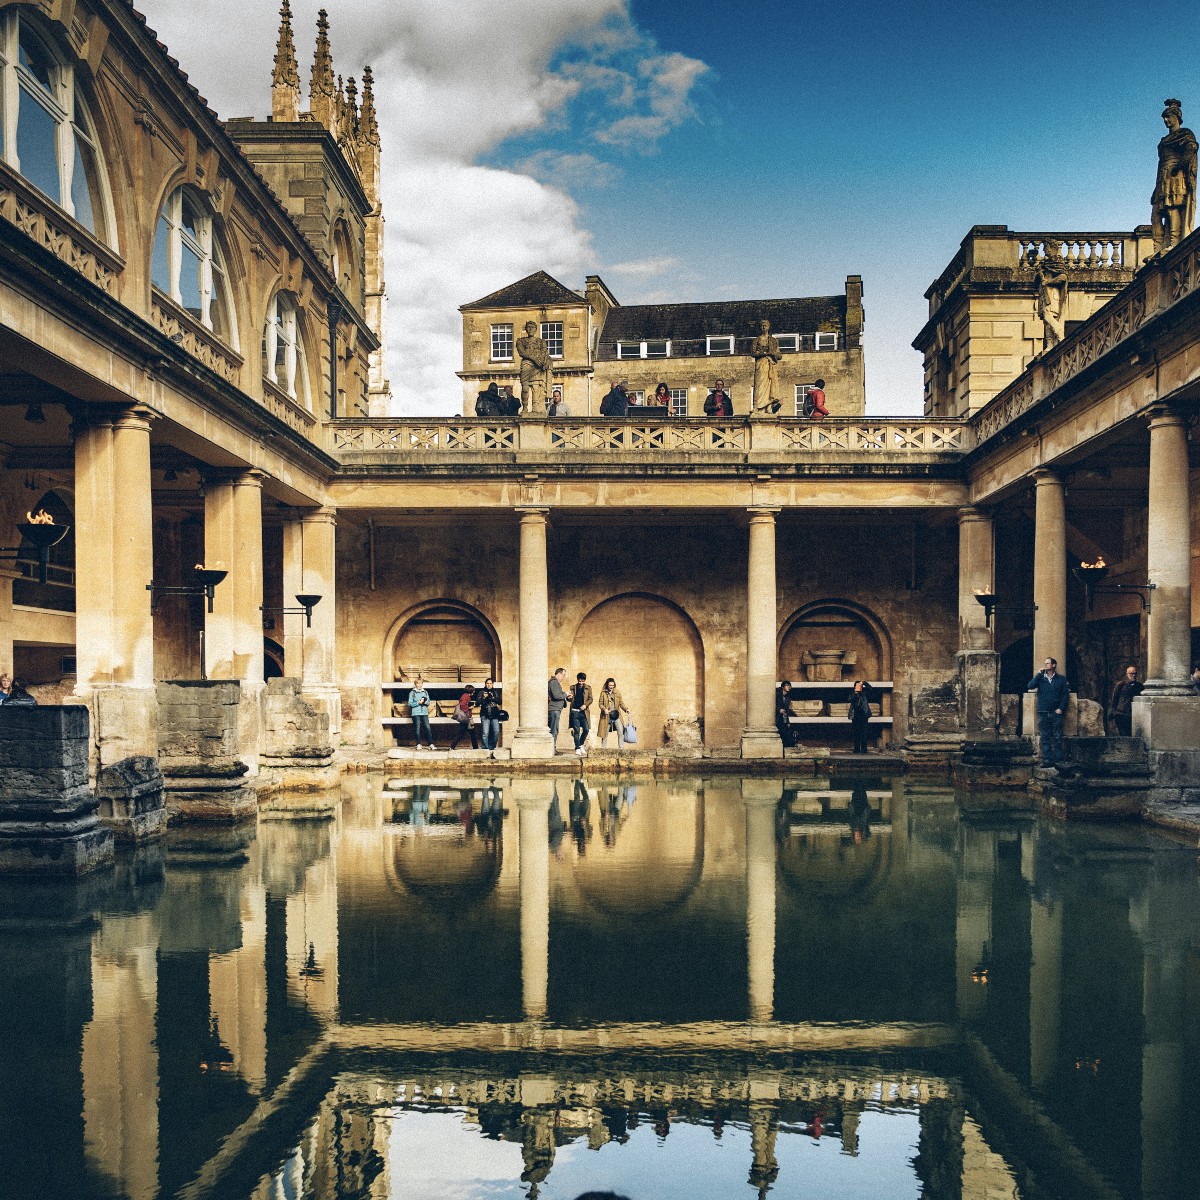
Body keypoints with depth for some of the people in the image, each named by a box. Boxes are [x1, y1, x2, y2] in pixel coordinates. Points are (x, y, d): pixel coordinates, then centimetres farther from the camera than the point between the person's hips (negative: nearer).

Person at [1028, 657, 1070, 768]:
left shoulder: (1061, 679, 7)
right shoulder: (1041, 678, 10)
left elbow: (1065, 695, 3)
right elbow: (1030, 686, -7)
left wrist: (1061, 708, -8)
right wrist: (1039, 673, -8)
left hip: (1056, 713, -2)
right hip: (1043, 713, 2)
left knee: (1057, 738, -2)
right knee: (1045, 738, 0)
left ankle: (1058, 760, 1)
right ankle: (1047, 760, 2)